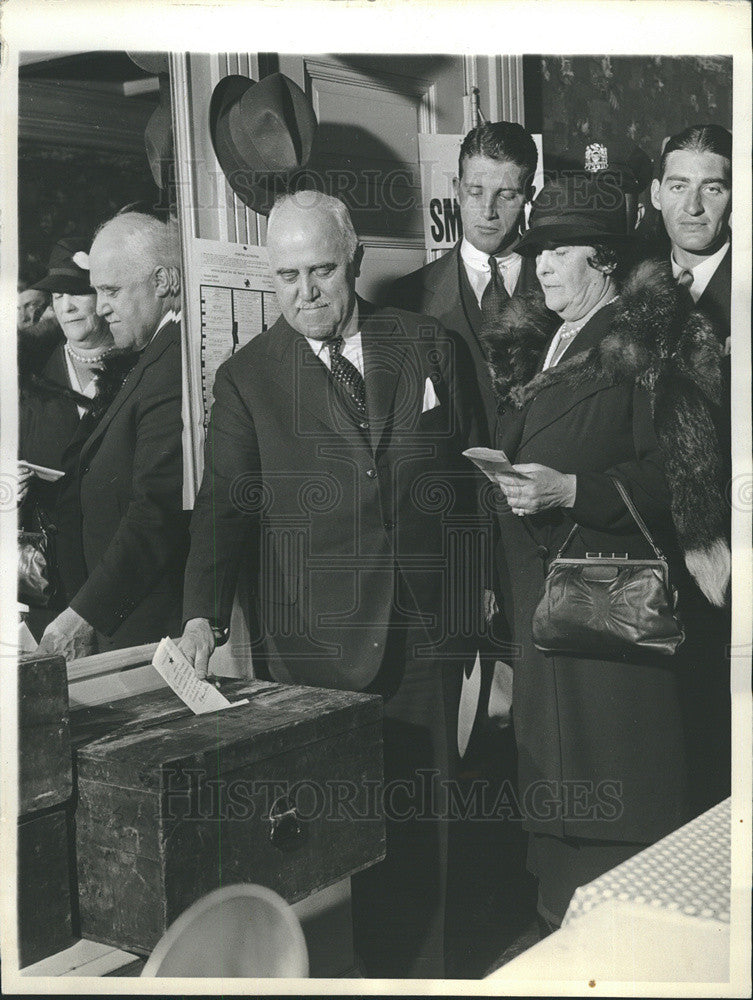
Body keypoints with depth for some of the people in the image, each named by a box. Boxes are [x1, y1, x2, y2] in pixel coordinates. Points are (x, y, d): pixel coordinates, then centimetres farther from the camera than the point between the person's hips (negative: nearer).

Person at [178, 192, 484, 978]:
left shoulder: (431, 349, 7)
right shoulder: (246, 377, 4)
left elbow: (476, 475, 11)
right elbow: (225, 505, -3)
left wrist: (489, 601, 8)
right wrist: (203, 615, -17)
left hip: (425, 637, 1)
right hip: (310, 647, -1)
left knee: (416, 828, 7)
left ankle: (413, 972, 24)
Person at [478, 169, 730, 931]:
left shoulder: (650, 345, -5)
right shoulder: (534, 349, 17)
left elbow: (678, 472, -13)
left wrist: (571, 490, -22)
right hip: (538, 595, 8)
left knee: (616, 793, -3)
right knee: (550, 772, 13)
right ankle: (558, 921, 25)